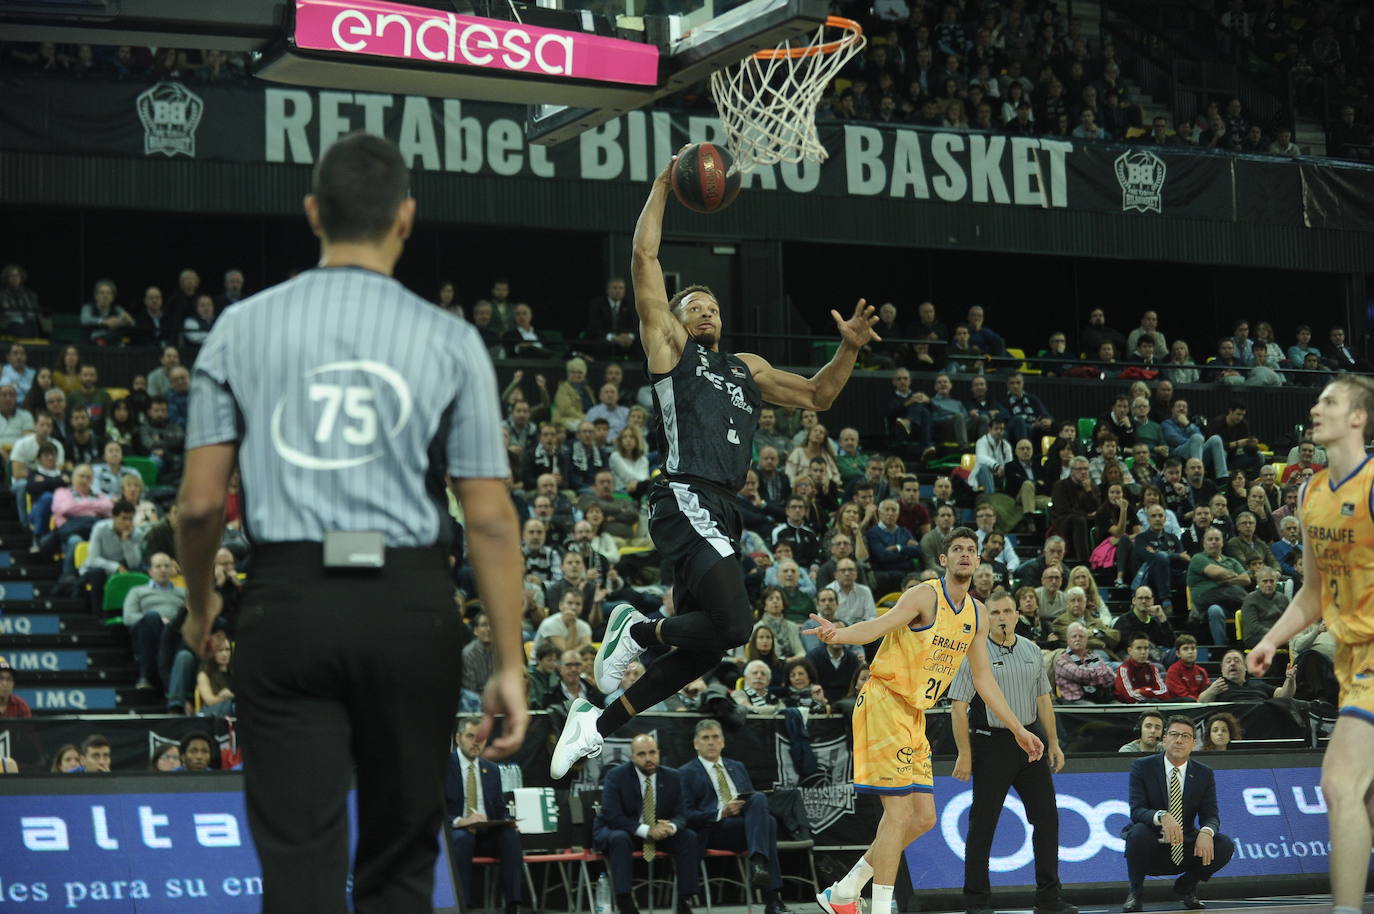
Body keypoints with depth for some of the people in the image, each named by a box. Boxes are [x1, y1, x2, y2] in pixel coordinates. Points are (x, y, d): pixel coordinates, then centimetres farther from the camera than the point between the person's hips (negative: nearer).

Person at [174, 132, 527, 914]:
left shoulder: (243, 328, 3)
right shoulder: (449, 341, 0)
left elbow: (200, 501, 3)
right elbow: (489, 516, -3)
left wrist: (200, 602, 21)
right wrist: (510, 664, 2)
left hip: (287, 601, 0)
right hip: (410, 606, 0)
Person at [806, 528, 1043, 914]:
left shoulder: (977, 613, 12)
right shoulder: (926, 595, -13)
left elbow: (984, 678, 20)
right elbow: (882, 624, -30)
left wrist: (1018, 730, 20)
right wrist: (838, 634, -50)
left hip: (914, 716, 9)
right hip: (884, 704, -9)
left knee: (923, 817, 8)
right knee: (900, 812, -13)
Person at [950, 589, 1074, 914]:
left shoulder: (1032, 651, 10)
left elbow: (1043, 699, 17)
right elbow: (958, 707, -9)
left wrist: (1053, 743, 12)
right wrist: (965, 754, -13)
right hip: (991, 744, -5)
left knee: (1047, 817, 4)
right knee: (983, 823, -1)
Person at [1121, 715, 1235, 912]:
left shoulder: (1204, 774, 4)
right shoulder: (1142, 767, -6)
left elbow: (1211, 815, -2)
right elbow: (1137, 810, -15)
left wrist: (1206, 832, -28)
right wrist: (1161, 817, -38)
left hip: (1186, 849, 3)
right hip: (1152, 849, -3)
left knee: (1225, 846, -22)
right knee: (1139, 831, -35)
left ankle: (1186, 886, 7)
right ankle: (1135, 892, -10)